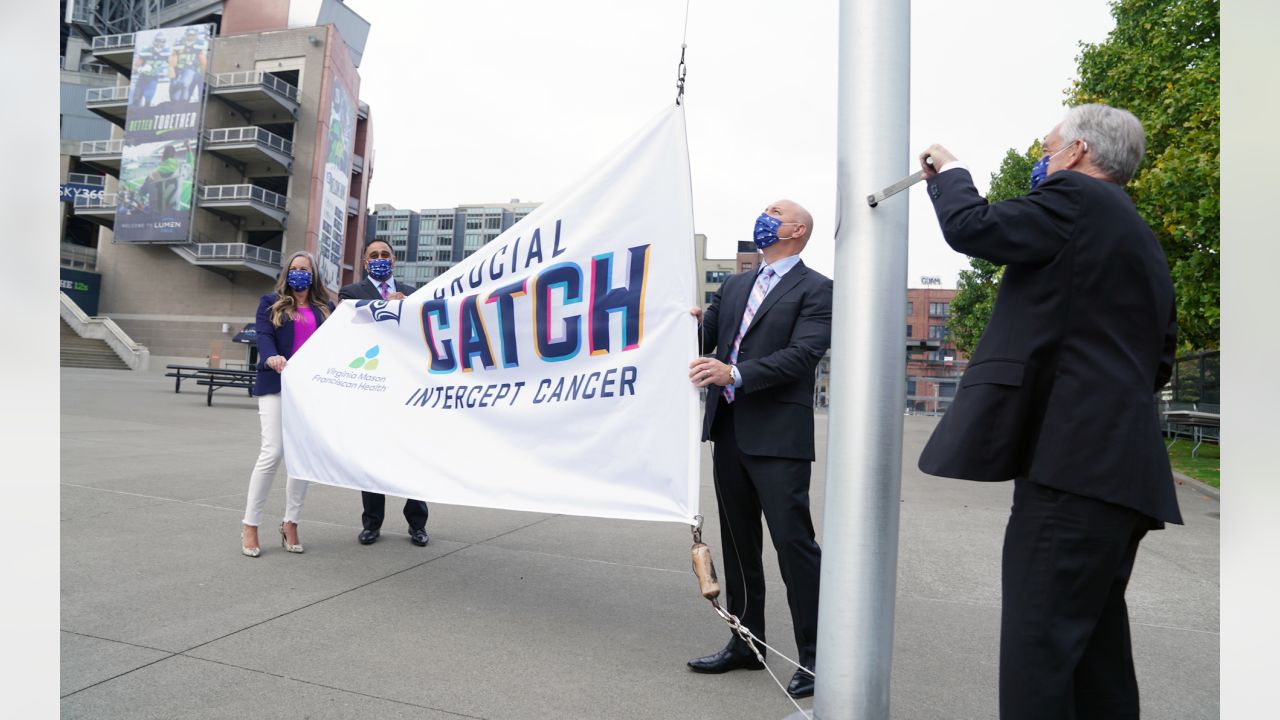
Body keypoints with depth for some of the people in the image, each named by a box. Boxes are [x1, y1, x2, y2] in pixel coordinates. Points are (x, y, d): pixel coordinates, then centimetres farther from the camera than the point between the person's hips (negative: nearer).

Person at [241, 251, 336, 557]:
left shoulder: (326, 308, 16)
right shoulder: (270, 303, 10)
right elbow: (263, 336, -5)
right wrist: (271, 357, -26)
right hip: (277, 386, -2)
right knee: (273, 452, -10)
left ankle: (290, 524, 13)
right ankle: (250, 526, 2)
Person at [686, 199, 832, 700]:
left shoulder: (815, 289, -2)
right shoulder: (734, 286, 18)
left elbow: (802, 354, -15)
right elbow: (705, 338, 13)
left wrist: (735, 373, -25)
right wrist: (693, 323, -10)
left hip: (778, 435, -7)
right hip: (729, 431, 7)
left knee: (793, 542, -5)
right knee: (738, 542, 14)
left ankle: (816, 657, 10)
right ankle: (745, 643, 28)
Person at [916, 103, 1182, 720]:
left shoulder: (1075, 197, -4)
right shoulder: (1141, 240, 24)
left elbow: (971, 227, -7)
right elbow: (1157, 363, 25)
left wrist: (949, 171, 12)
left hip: (1071, 457, -10)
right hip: (1123, 465, 10)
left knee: (1038, 645, -9)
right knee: (1095, 643, 16)